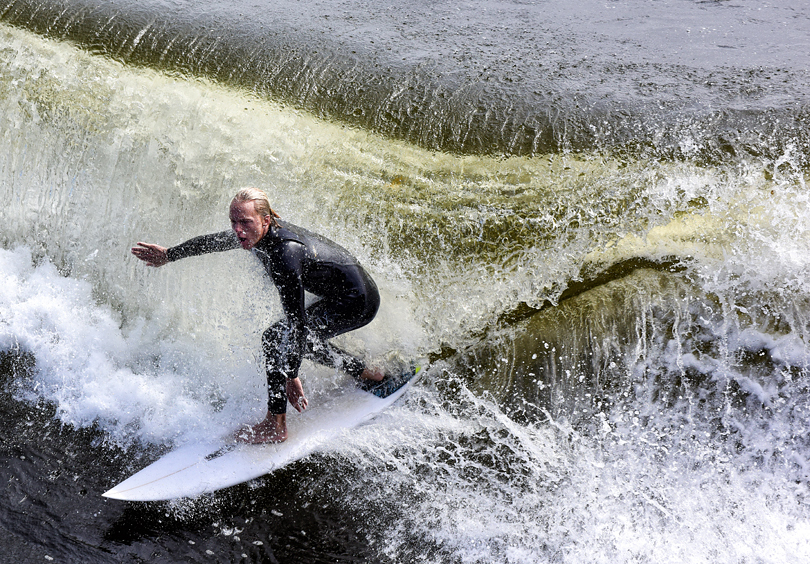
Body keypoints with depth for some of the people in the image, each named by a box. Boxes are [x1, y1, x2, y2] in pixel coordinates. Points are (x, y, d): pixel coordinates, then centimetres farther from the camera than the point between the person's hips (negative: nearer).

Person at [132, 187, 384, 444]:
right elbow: (211, 242, 16)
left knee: (275, 338, -15)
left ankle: (275, 426, -9)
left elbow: (296, 320, -31)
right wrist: (168, 254, 27)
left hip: (356, 302, -10)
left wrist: (291, 376, -29)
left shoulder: (285, 254, -31)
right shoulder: (255, 235, -4)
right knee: (303, 340, 27)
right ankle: (366, 373, 40)